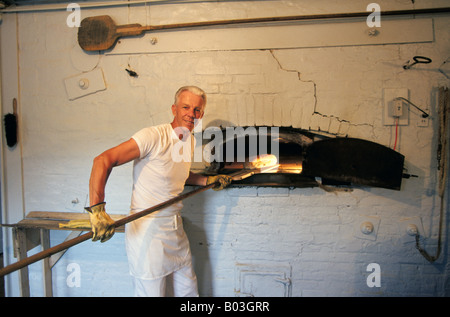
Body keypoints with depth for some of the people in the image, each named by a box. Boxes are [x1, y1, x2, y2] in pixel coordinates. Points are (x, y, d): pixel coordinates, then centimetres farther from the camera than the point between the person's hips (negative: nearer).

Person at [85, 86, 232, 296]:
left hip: (175, 229, 8)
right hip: (147, 229, -7)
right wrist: (97, 208, -34)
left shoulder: (190, 141, 8)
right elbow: (103, 160, -24)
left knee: (188, 291, 18)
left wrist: (207, 181, 15)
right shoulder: (153, 136, -18)